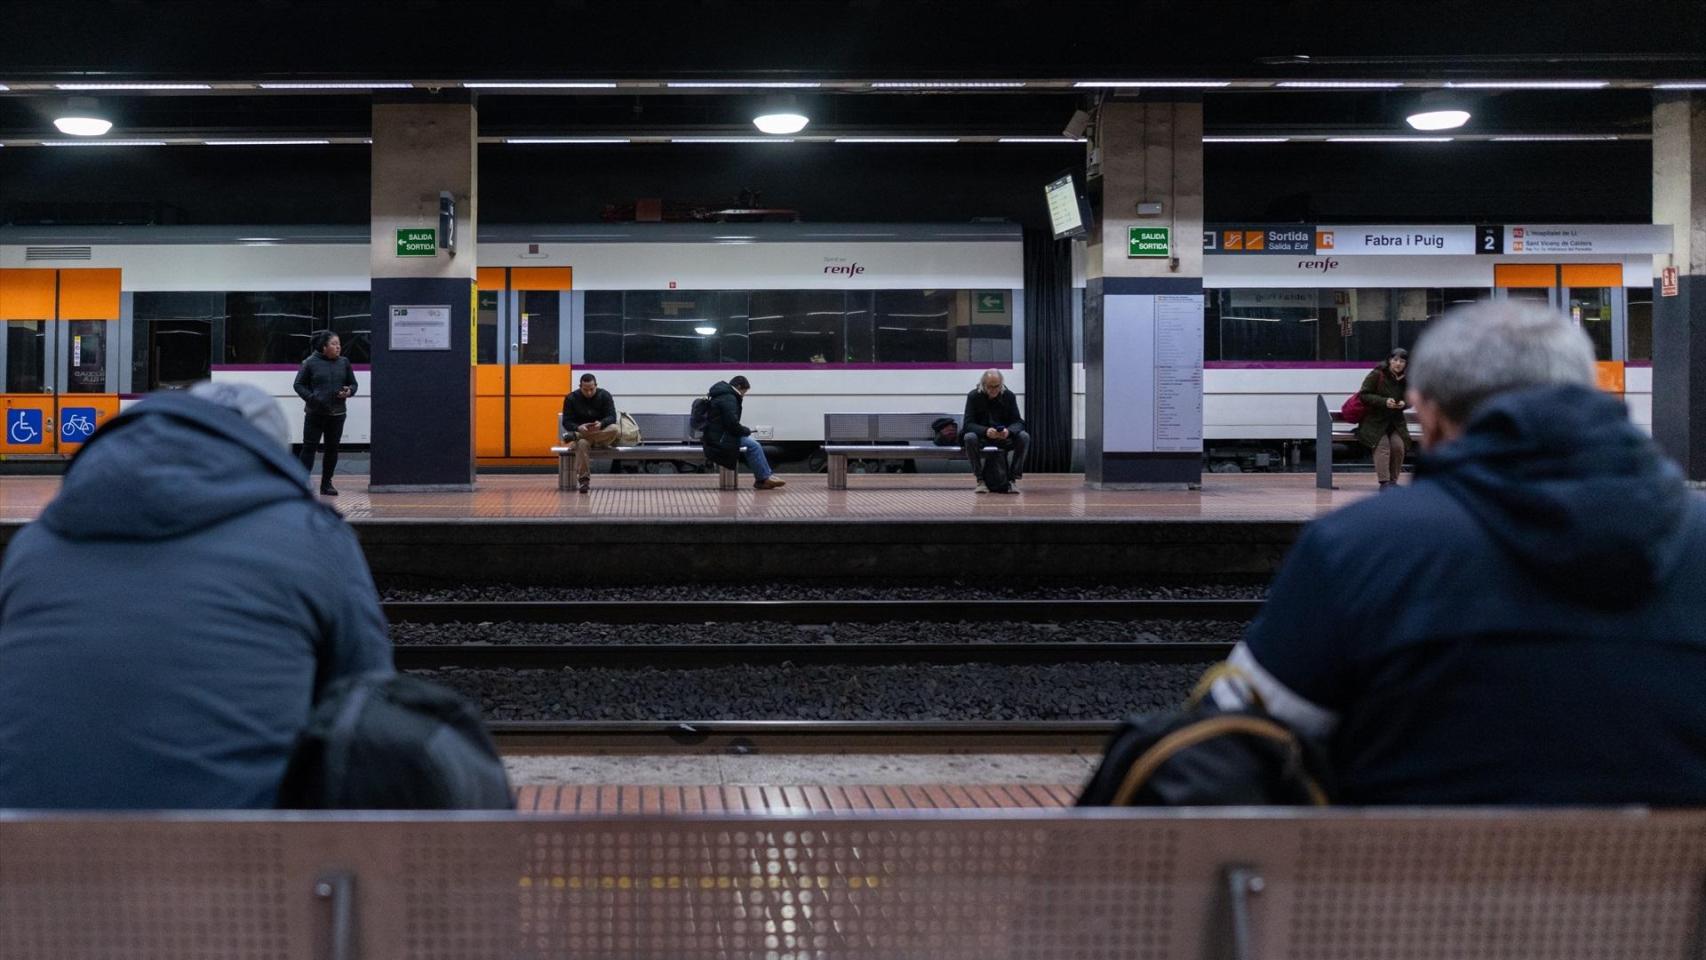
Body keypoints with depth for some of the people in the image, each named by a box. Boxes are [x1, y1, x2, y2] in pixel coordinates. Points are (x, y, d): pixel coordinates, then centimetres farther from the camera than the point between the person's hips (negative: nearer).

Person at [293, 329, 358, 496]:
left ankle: (326, 484, 18)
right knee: (309, 447, -5)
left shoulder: (344, 362, 7)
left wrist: (349, 391, -7)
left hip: (337, 414, 4)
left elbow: (353, 383, 15)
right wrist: (311, 398, -15)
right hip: (315, 414, -4)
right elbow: (299, 385, 0)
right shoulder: (311, 363, -4)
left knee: (332, 449, 8)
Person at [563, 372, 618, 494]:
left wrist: (601, 424, -33)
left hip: (602, 434, 1)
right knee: (582, 444, -40)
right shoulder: (571, 398, -2)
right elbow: (567, 422, -7)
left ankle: (576, 437, -31)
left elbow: (612, 417, -10)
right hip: (581, 433, -1)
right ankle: (584, 480, -37)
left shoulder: (605, 395, -2)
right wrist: (578, 428, -30)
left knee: (614, 429, -35)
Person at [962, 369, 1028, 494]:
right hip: (982, 436, -2)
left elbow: (1017, 422, -8)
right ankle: (980, 480, -25)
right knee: (969, 438, -36)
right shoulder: (973, 397, -9)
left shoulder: (1009, 396, -4)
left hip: (1005, 436, 2)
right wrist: (986, 431, -37)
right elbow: (968, 424, -16)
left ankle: (1013, 480, -19)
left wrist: (1009, 431, -33)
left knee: (1024, 437, -27)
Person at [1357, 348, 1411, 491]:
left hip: (1396, 421, 4)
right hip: (1374, 421, -4)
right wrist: (1384, 401, -22)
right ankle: (1384, 482, -25)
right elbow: (1364, 395, -11)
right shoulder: (1377, 375, -10)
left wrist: (1404, 404, -11)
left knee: (1398, 445, -18)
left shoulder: (1406, 379, 2)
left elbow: (1411, 400, 13)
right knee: (1382, 444, -25)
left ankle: (1393, 480, -2)